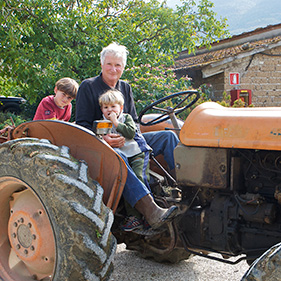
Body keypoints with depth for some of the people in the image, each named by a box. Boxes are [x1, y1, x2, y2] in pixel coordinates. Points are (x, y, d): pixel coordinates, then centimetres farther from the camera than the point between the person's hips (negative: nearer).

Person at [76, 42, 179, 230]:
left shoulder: (125, 88, 16)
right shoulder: (88, 87, -1)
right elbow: (82, 125, -6)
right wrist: (102, 138, -25)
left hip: (126, 142, 6)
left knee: (167, 136, -10)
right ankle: (151, 211, -55)